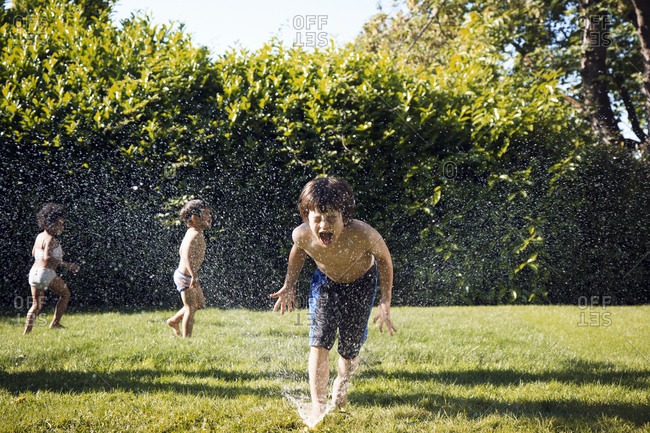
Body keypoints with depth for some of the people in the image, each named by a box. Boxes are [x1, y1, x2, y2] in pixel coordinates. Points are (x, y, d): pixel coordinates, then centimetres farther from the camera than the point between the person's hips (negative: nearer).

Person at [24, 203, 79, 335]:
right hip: (46, 273, -8)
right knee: (65, 294, 12)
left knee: (36, 305, 15)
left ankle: (26, 331, 7)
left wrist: (57, 252, 32)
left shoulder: (39, 236, 12)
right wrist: (66, 264, -27)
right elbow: (47, 258, -28)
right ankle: (55, 323, 7)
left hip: (34, 272, 8)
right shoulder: (50, 240, -16)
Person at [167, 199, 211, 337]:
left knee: (200, 303, 20)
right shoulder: (195, 235, -22)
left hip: (189, 274, 10)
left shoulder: (192, 232, 9)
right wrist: (193, 275, -43)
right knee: (190, 308, -3)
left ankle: (174, 321, 32)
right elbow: (187, 255, -36)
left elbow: (182, 251, 21)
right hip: (185, 277, -10)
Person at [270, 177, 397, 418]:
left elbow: (383, 257, -17)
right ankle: (317, 403, -11)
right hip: (326, 283, 1)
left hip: (361, 283, -1)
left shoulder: (362, 235, -40)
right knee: (320, 340, -17)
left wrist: (385, 301, -19)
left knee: (350, 350, 8)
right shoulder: (302, 235, -31)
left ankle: (342, 383, 42)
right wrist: (289, 285, -9)